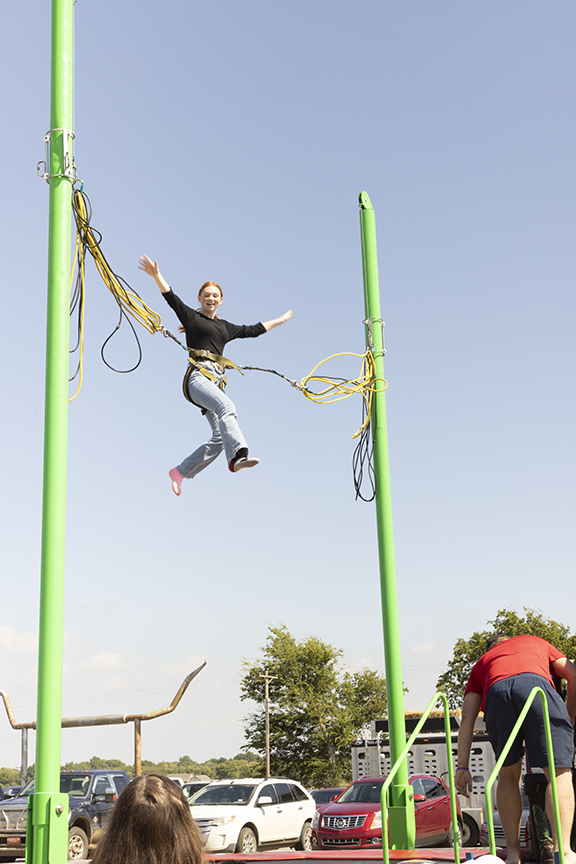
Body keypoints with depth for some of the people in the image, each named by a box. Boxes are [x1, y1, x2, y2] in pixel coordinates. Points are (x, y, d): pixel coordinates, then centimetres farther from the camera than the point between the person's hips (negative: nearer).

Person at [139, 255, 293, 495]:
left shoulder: (225, 327, 27)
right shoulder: (191, 317, 12)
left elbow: (253, 330, 37)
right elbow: (171, 297, -2)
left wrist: (279, 320, 45)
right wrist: (156, 275, -17)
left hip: (217, 382, 6)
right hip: (198, 376, -6)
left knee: (220, 438, -6)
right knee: (227, 407, -34)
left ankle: (179, 472, 7)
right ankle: (238, 455, -52)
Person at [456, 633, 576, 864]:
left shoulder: (482, 663, 40)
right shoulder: (536, 642, 42)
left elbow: (467, 718, 28)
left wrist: (462, 766, 24)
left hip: (496, 695, 2)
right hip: (536, 685, -2)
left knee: (508, 775, 19)